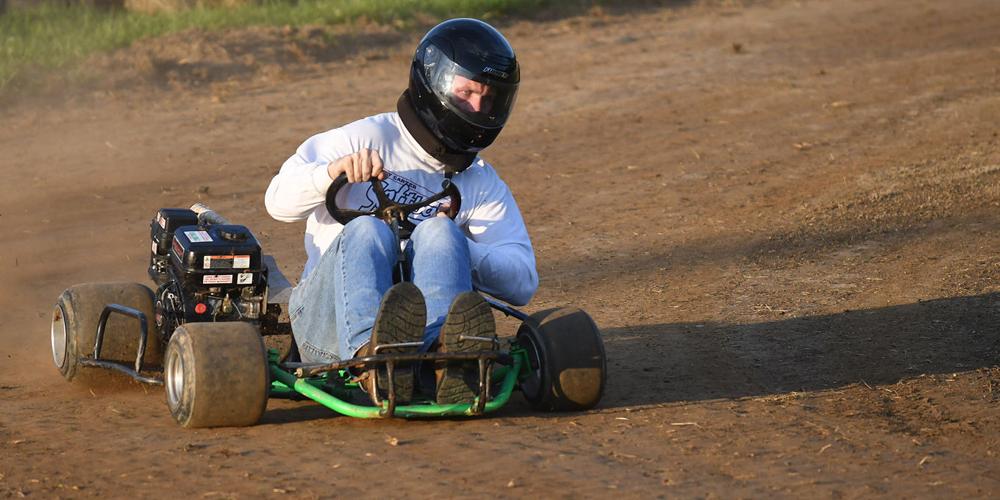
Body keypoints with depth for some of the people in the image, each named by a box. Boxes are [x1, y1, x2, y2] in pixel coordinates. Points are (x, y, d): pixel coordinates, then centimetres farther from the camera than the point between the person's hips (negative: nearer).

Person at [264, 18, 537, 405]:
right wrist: (331, 171, -17)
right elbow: (279, 201, 4)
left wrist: (452, 247, -11)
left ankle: (445, 353, -58)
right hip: (328, 319, -2)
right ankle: (374, 354, -64)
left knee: (438, 232, -26)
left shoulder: (483, 185, 19)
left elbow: (523, 283, 7)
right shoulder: (372, 138, 10)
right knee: (366, 231, -31)